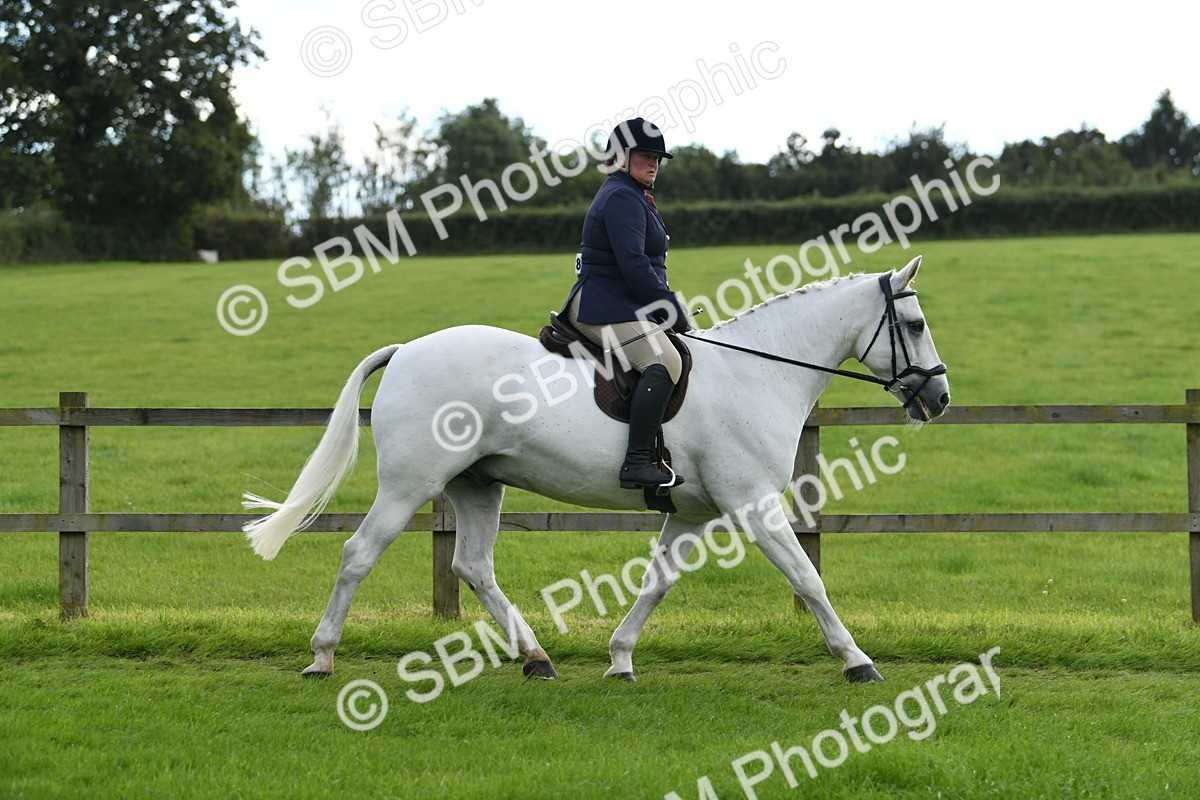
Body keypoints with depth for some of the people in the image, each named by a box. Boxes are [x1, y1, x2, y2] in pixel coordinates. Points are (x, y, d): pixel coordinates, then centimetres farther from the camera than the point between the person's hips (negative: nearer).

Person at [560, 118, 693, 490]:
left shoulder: (632, 197, 23)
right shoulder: (621, 199, -13)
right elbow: (634, 265, -22)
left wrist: (672, 310, 17)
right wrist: (672, 311, -16)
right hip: (607, 309, -12)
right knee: (664, 362, -31)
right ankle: (637, 463, -40)